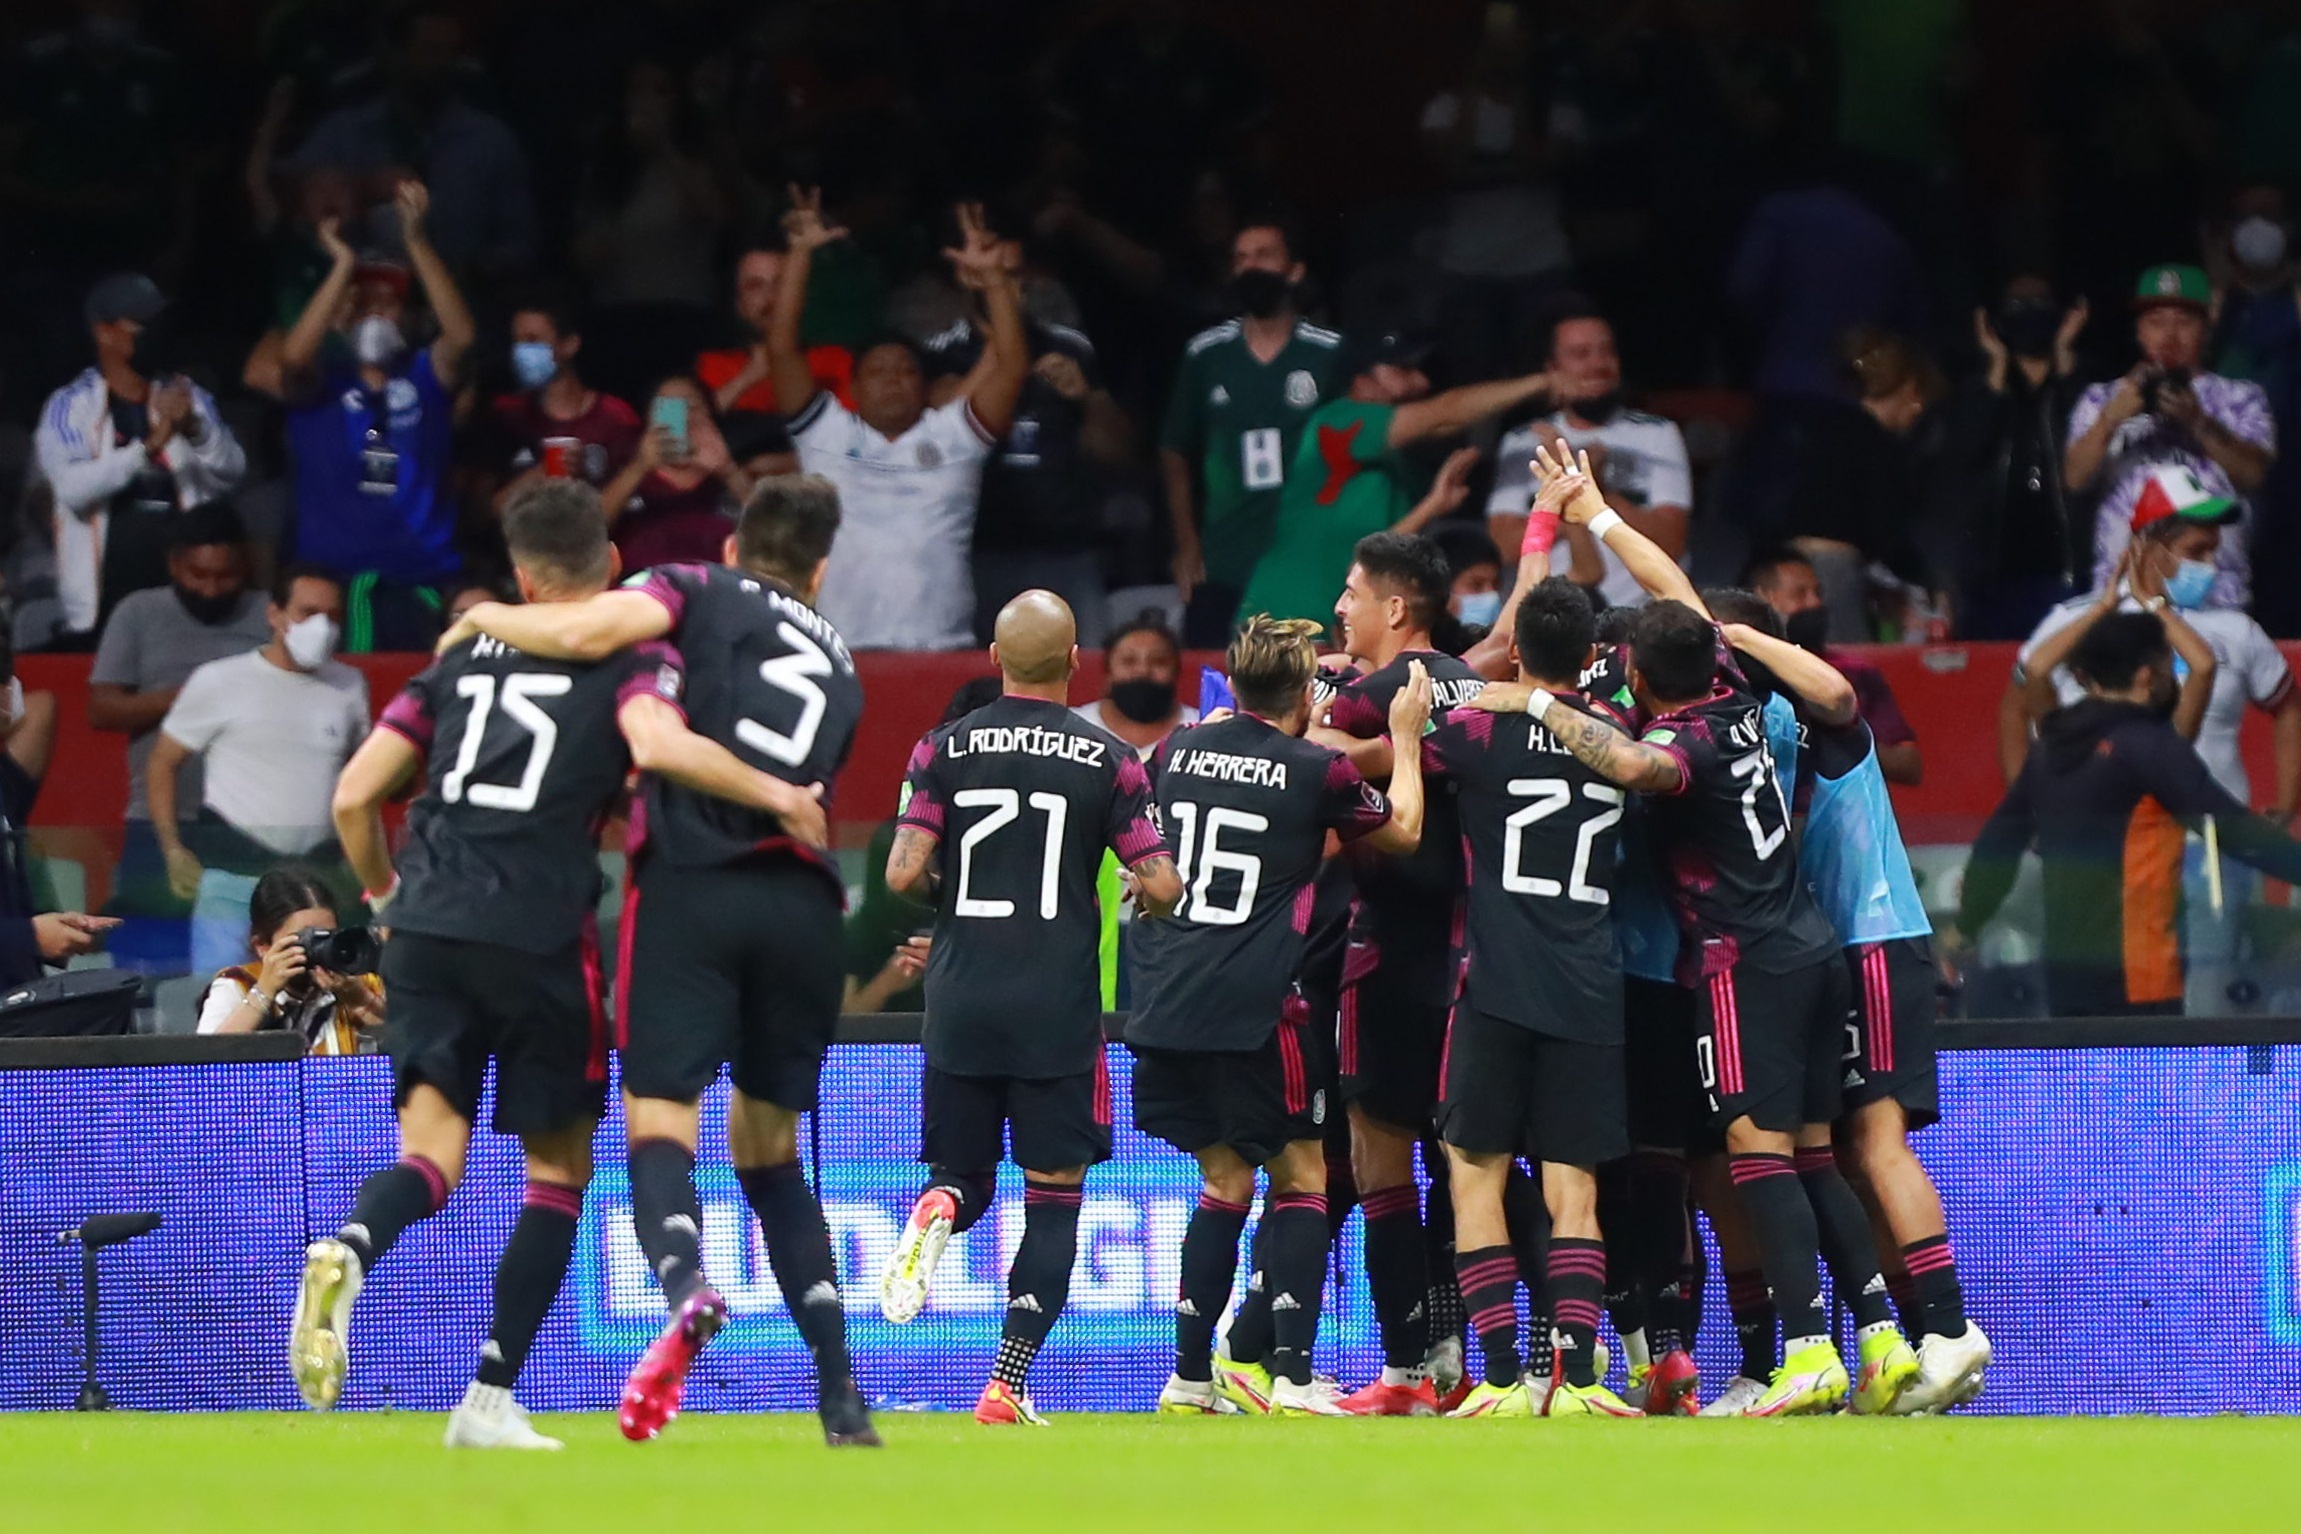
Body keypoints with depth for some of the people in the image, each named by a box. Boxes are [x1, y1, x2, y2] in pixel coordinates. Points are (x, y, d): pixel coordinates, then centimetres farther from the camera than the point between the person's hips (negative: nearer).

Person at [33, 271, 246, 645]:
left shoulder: (187, 398, 11)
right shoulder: (69, 408, 1)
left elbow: (230, 474, -1)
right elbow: (72, 487, -15)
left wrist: (195, 428, -20)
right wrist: (148, 448, -26)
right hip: (104, 600, -2)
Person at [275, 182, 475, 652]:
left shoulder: (425, 376, 10)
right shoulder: (323, 381, 8)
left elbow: (460, 335, -9)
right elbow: (294, 357, -14)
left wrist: (416, 243, -18)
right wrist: (344, 266, -18)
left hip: (425, 576, 1)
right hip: (336, 577, -1)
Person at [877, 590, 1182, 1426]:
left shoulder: (944, 749, 2)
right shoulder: (1107, 761, -2)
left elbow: (903, 872, -6)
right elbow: (1161, 887, -4)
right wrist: (1140, 894, 19)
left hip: (960, 1007, 2)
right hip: (1058, 1011, -2)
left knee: (963, 1177, 16)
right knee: (1053, 1199, 5)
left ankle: (938, 1209, -21)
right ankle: (1008, 1384, -4)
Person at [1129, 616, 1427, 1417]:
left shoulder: (1181, 750, 8)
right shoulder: (1316, 771, -5)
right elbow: (1402, 832, 13)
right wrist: (1405, 737, 24)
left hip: (1167, 997, 5)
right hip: (1255, 1006, -5)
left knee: (1225, 1179, 17)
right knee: (1301, 1177, 6)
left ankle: (1189, 1378, 14)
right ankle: (1290, 1375, -6)